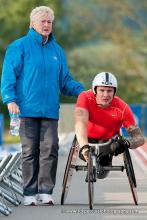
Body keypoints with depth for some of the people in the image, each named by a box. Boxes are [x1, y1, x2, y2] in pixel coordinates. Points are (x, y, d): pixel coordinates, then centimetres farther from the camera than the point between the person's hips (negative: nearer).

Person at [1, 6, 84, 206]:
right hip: (27, 109, -4)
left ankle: (45, 191, 2)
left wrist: (82, 91, 5)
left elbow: (65, 80, 20)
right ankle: (30, 193, 5)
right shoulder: (19, 47, 2)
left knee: (50, 149, -4)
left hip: (50, 110, 4)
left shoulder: (57, 50, 17)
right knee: (30, 151, -1)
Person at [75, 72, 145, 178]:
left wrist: (127, 143, -53)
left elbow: (139, 138, -31)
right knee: (84, 154, -20)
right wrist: (84, 147, -62)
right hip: (89, 137, 2)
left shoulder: (122, 108, -33)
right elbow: (80, 122, -46)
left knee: (101, 174, -13)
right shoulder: (85, 97, -32)